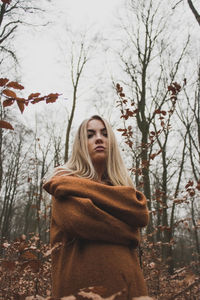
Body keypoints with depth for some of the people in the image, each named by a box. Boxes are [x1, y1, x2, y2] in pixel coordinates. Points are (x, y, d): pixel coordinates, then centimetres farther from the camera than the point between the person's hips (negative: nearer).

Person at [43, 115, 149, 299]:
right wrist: (126, 231, -5)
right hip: (84, 280, -5)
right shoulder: (66, 182, 1)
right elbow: (79, 218, -19)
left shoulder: (122, 185, 15)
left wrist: (88, 188, -8)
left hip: (125, 280, 5)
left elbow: (142, 215, -5)